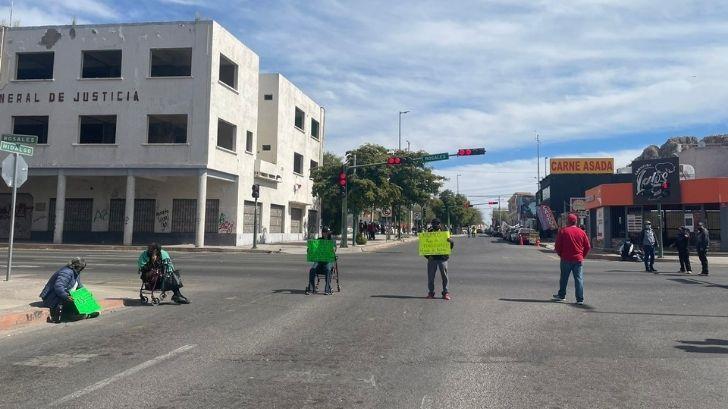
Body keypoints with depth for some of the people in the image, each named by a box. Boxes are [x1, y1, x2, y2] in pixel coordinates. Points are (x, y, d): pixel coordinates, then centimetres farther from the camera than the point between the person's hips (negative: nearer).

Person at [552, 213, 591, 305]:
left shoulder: (563, 231, -5)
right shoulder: (582, 232, 3)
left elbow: (558, 246, -4)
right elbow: (588, 247, 5)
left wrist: (561, 255, 11)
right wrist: (582, 256, 16)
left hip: (566, 259, -1)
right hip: (578, 260, 1)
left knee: (564, 278, 13)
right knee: (579, 279, 1)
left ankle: (561, 295, 25)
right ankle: (580, 299, -3)